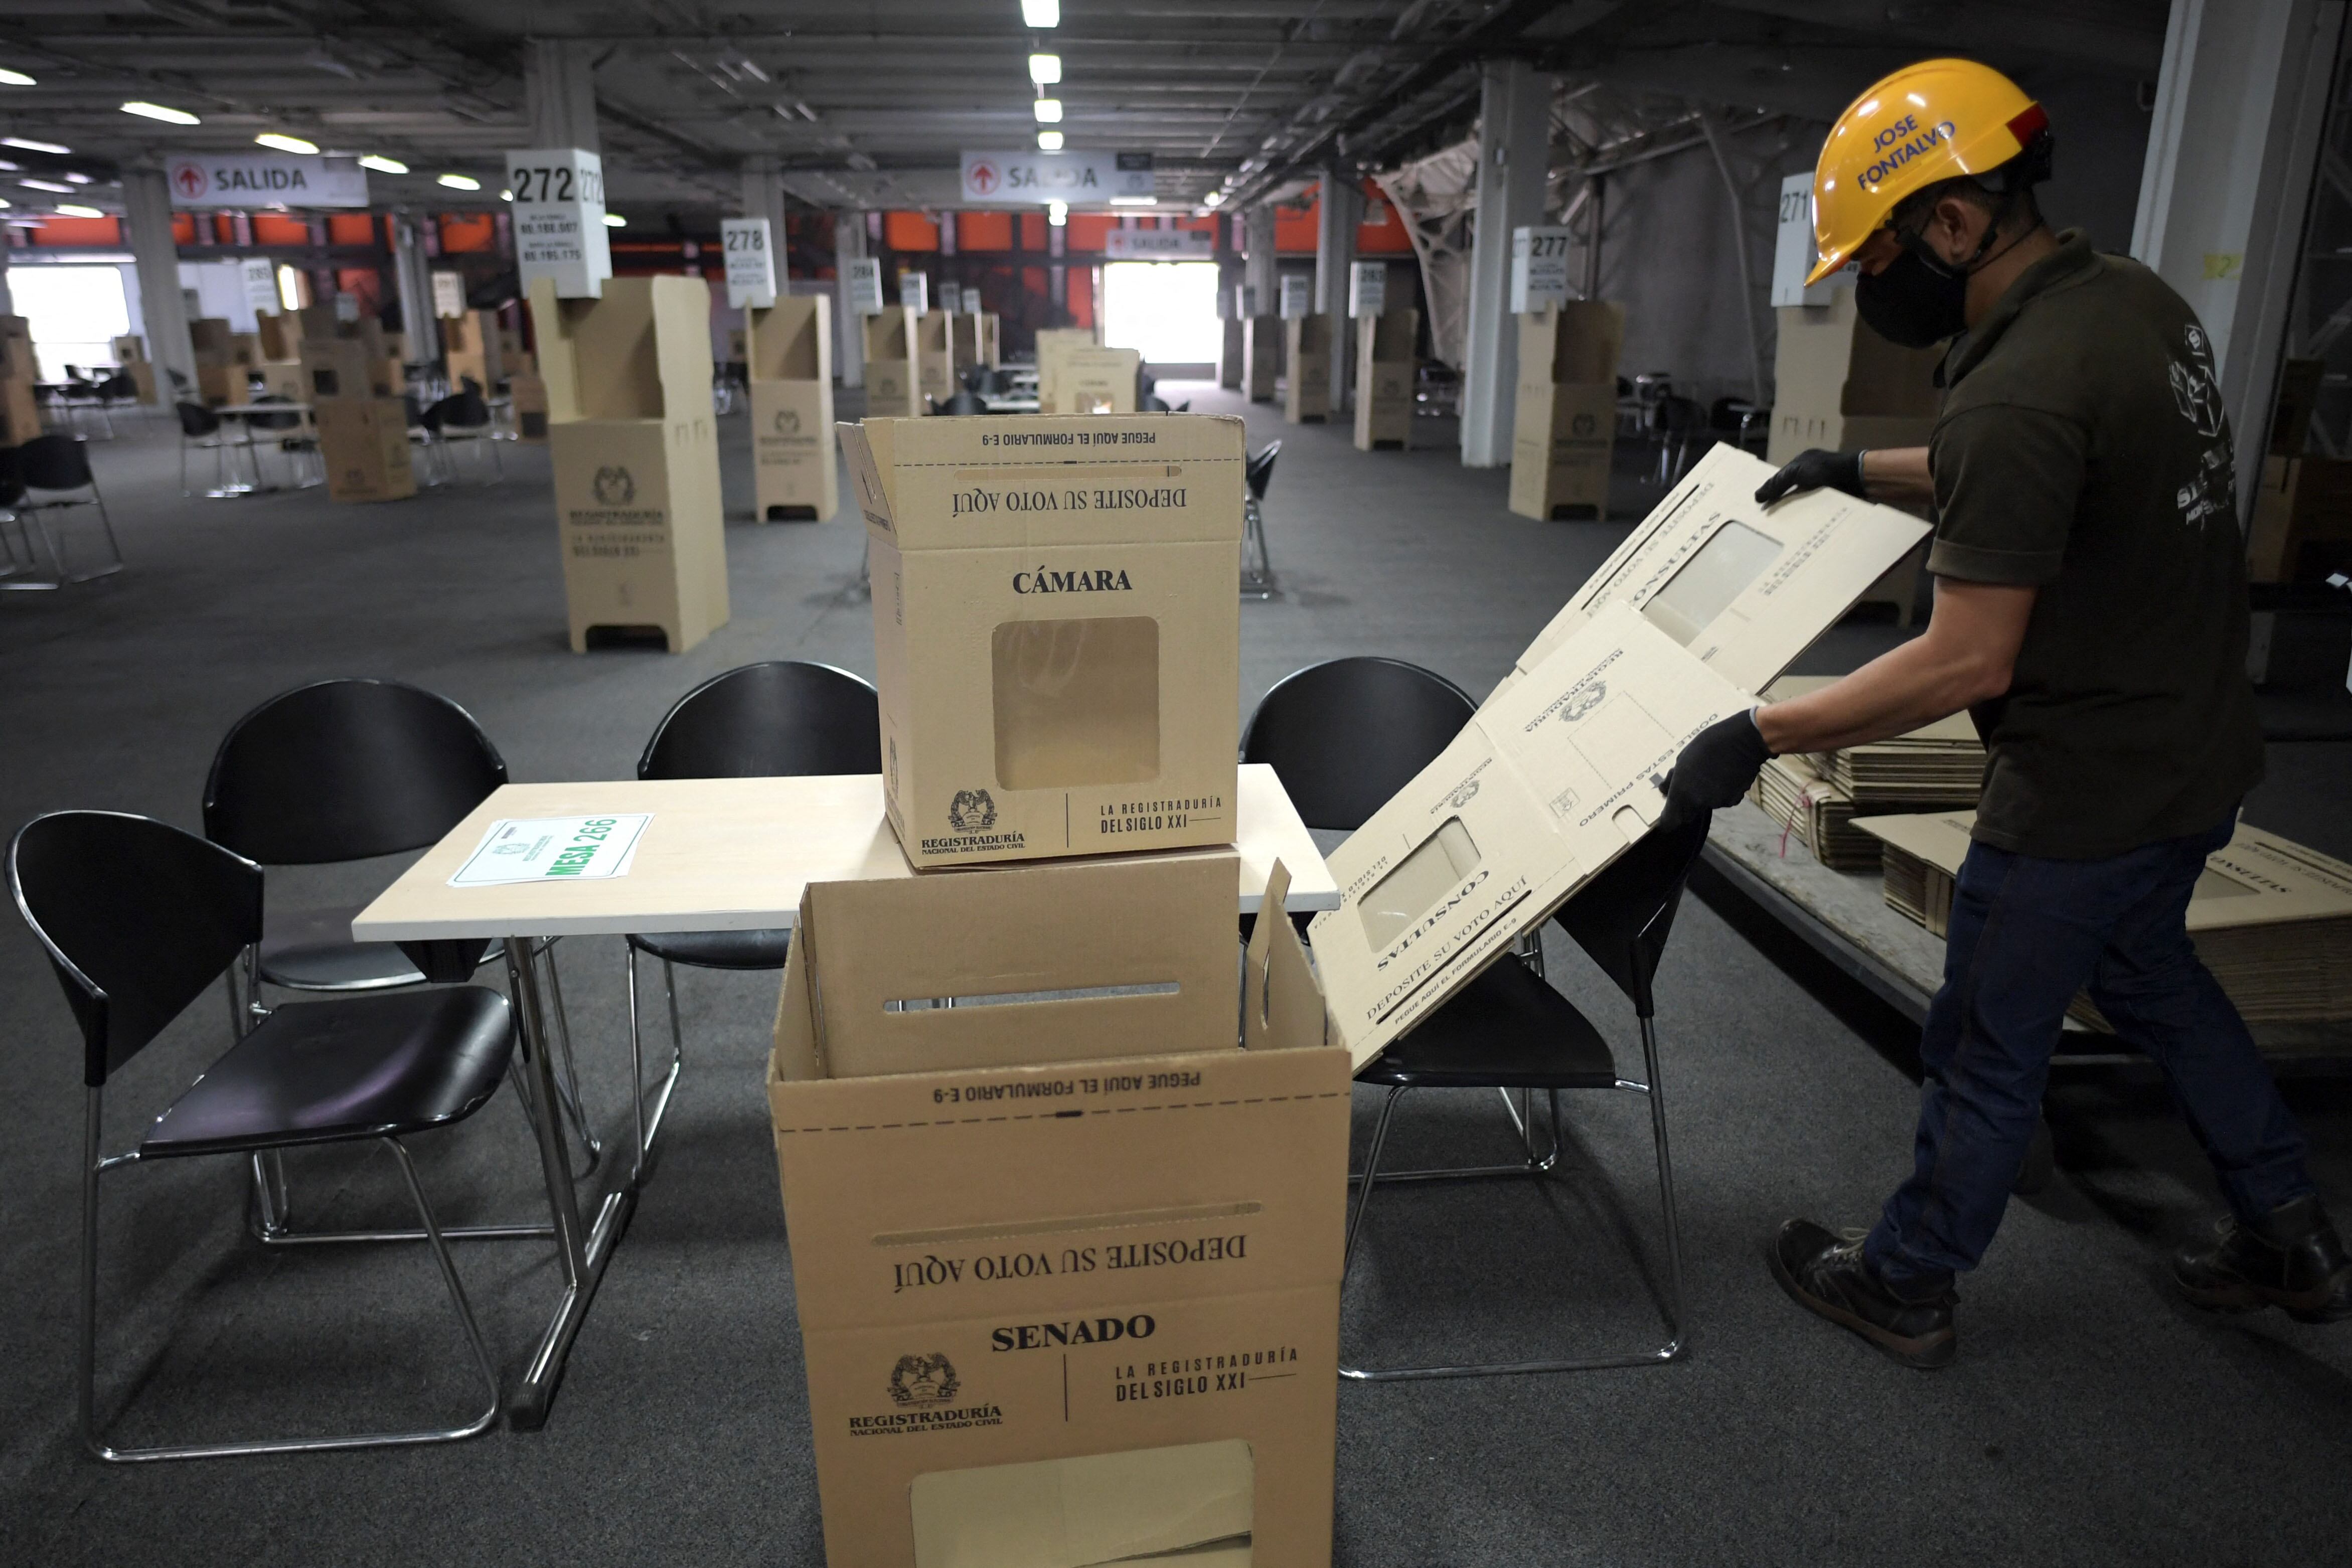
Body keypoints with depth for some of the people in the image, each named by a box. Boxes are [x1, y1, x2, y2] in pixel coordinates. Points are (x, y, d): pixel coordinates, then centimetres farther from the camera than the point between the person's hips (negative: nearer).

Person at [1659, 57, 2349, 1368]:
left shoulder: (2016, 394, -29)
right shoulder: (2138, 297, 2)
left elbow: (1969, 661, -28)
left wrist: (1759, 737, -24)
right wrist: (1866, 471, 14)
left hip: (2091, 791, -9)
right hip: (2200, 750, 10)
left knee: (1990, 1042, 8)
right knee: (2149, 971, 30)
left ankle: (1907, 1287, 29)